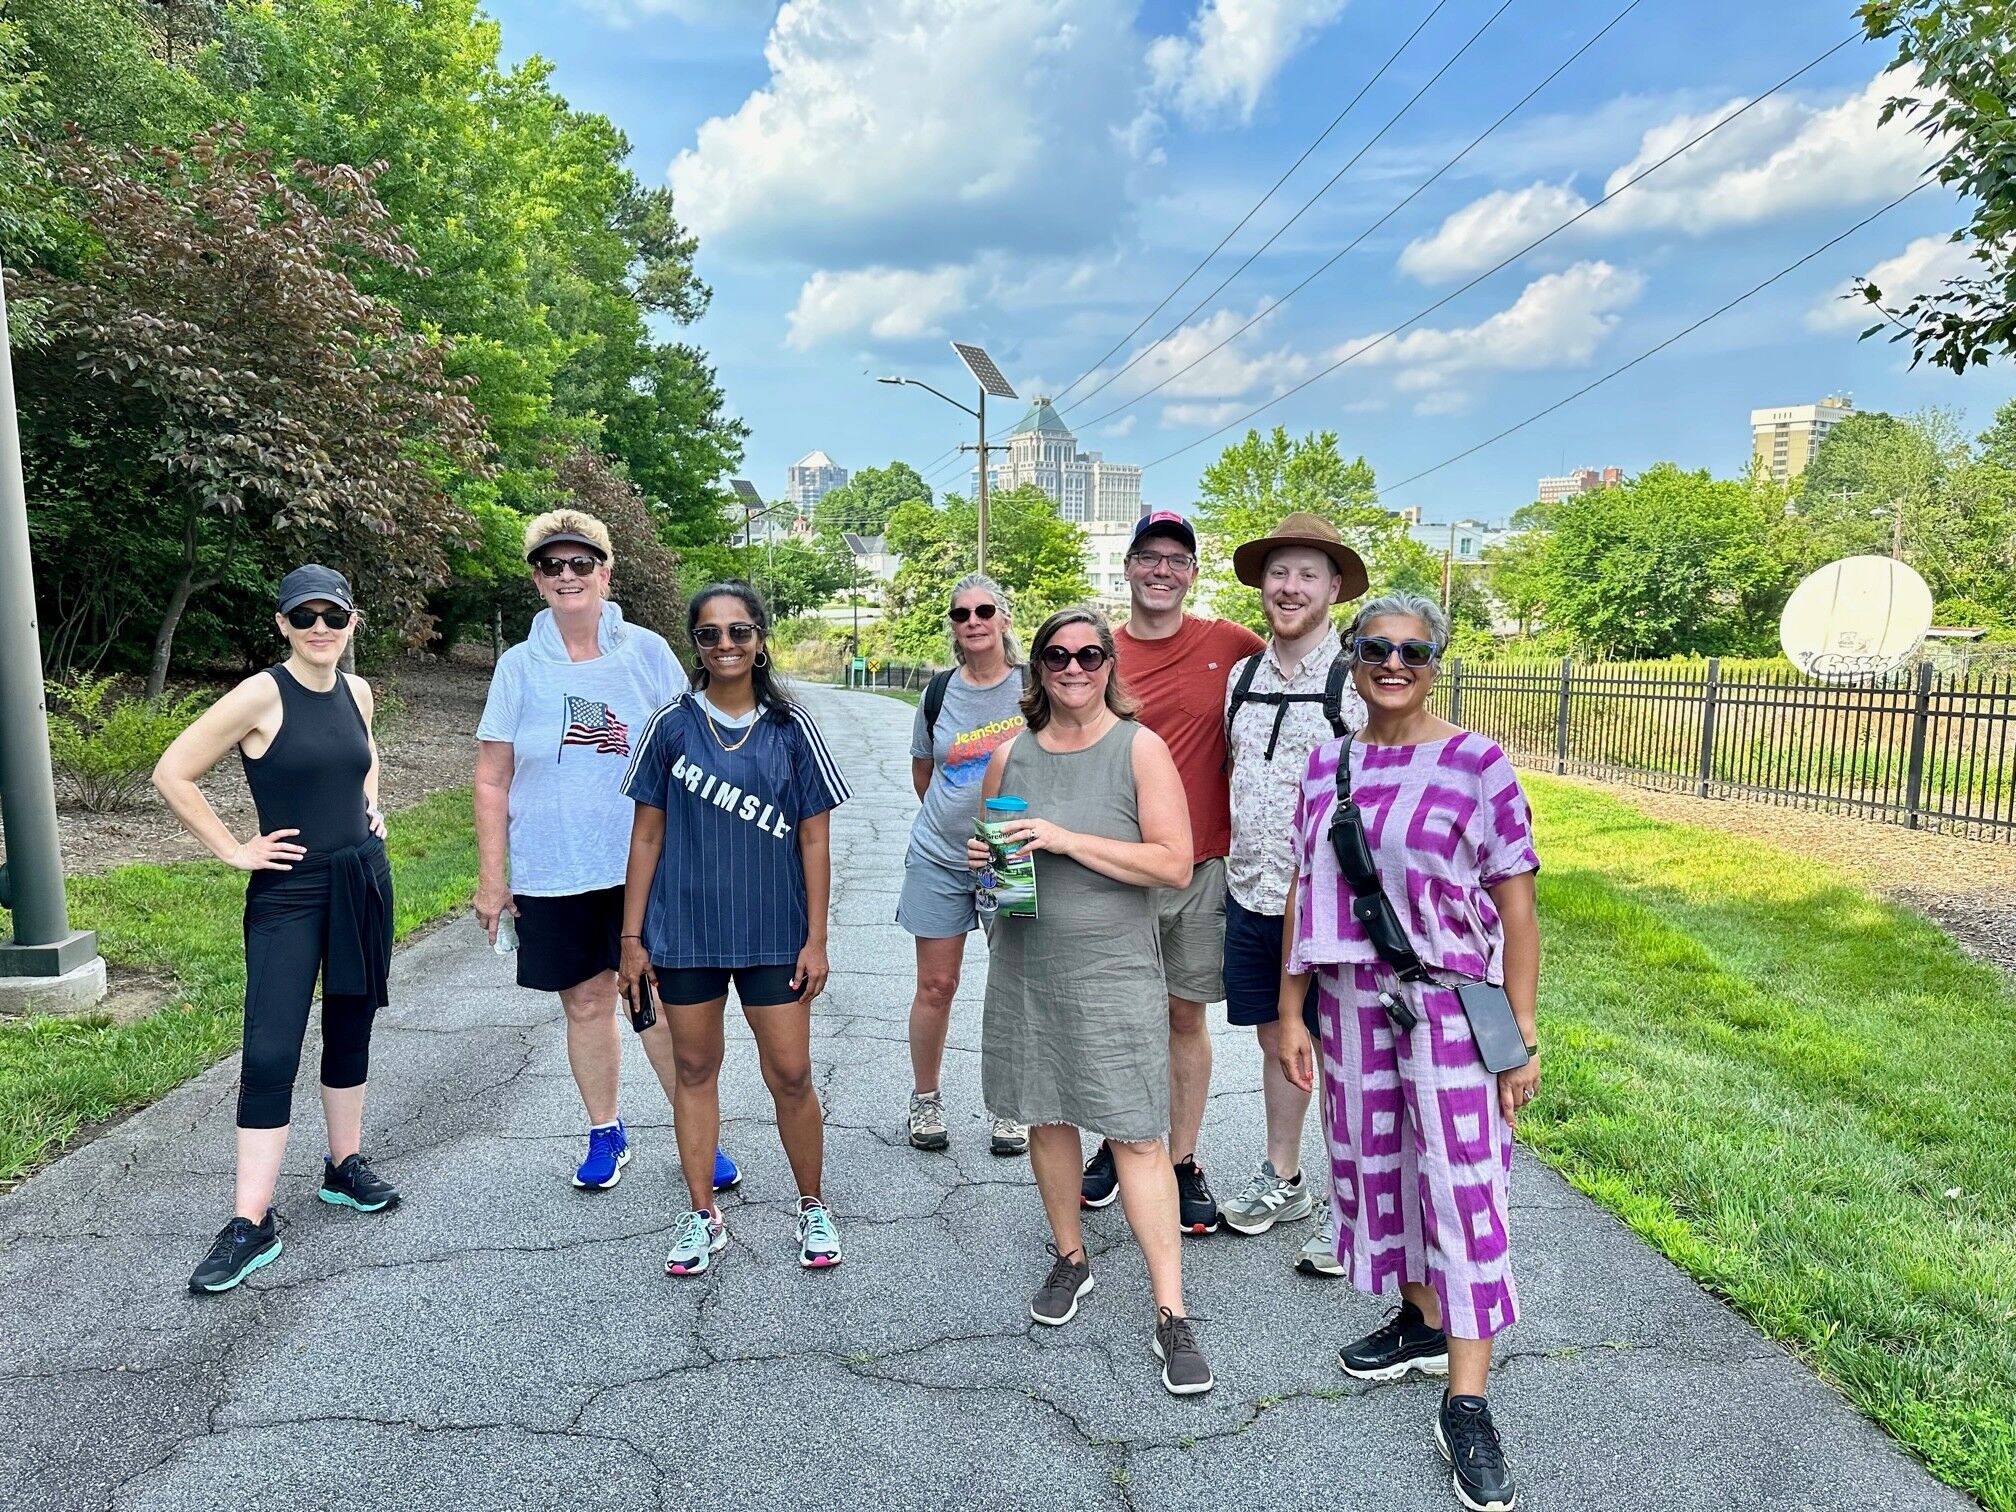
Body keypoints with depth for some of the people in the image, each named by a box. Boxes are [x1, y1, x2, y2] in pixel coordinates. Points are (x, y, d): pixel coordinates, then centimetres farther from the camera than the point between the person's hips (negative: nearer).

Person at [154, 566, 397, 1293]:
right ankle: (251, 1223, 0)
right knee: (270, 1054, -7)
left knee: (350, 1034, 15)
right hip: (287, 893, -5)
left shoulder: (357, 691, 4)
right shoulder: (262, 695, -14)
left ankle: (346, 1166, 31)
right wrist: (232, 850, -11)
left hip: (363, 883, 6)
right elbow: (172, 773, -13)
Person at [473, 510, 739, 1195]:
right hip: (553, 873, 2)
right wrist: (491, 877, 3)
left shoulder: (647, 651, 0)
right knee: (585, 1002, 11)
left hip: (646, 863, -1)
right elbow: (492, 782, 5)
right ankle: (605, 1133, 30)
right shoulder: (519, 667, 3)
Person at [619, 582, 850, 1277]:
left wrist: (816, 939, -3)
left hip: (772, 932, -1)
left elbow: (814, 839, 0)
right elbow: (647, 835, 4)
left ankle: (812, 1206, 25)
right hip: (684, 932, 1)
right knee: (694, 1069, 11)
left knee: (790, 1075, 2)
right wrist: (632, 938, 2)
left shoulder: (791, 727, -2)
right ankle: (702, 1216, 27)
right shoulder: (671, 724, 0)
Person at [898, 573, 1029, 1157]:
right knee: (936, 984, 7)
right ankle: (925, 1099, 26)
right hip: (940, 857, 2)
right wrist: (952, 817, 11)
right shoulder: (940, 692, 2)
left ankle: (1010, 1108, 22)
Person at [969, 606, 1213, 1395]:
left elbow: (1174, 863, -13)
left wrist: (1067, 840, -20)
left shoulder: (1140, 749, -6)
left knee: (1136, 1136, -4)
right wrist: (978, 859, -5)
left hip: (1112, 973, -4)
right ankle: (1069, 1258, 35)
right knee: (1046, 1116, 13)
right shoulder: (1010, 755, 7)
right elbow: (988, 849, 20)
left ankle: (1171, 1314, 5)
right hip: (1026, 966, 4)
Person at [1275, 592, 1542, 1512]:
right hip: (1352, 1000, 5)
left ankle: (1465, 1408, 6)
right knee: (1379, 1161, 15)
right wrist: (1290, 1012, 6)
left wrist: (1523, 1035, -9)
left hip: (1453, 1004, -4)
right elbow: (1304, 892, 7)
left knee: (1462, 1184, -3)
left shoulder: (1478, 765, -9)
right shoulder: (1326, 767, 4)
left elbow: (1516, 908, -7)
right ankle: (1422, 1321, 36)